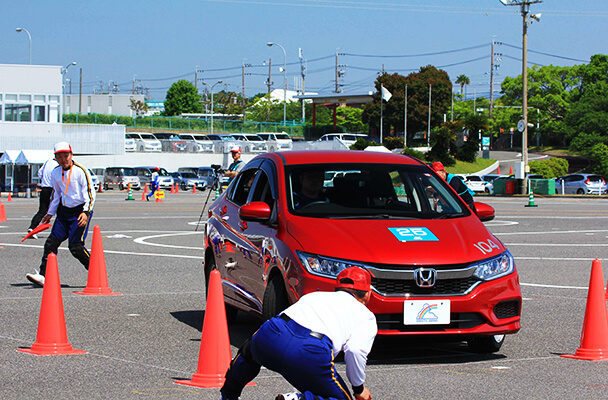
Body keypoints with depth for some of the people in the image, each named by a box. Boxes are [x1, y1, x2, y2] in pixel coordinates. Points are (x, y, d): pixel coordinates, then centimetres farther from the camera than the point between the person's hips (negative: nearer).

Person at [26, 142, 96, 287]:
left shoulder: (80, 171, -11)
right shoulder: (55, 173, 8)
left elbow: (90, 193, -12)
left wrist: (86, 212, -22)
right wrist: (50, 213, 24)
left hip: (80, 211, -6)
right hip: (64, 211, 6)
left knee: (75, 246, -13)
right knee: (51, 242, -3)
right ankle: (44, 275, -1)